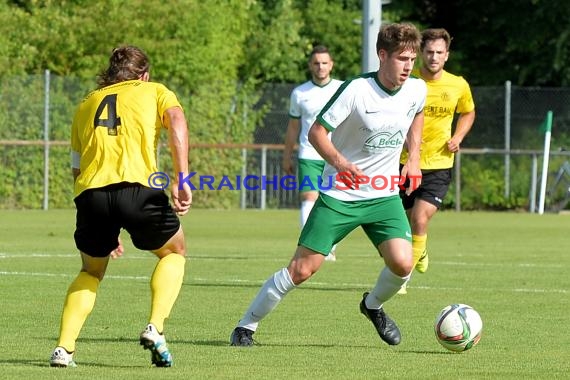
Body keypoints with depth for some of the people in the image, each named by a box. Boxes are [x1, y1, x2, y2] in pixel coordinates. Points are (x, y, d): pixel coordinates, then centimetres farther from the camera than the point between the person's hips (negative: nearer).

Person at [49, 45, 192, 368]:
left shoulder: (87, 105, 31)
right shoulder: (155, 91, 21)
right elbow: (176, 120, -2)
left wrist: (104, 229, 35)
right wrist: (181, 179, -9)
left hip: (90, 193, 3)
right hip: (137, 186, -3)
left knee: (91, 273, 26)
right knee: (174, 253, 24)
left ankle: (64, 347, 9)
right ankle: (155, 328, 4)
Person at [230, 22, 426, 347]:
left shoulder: (417, 90, -3)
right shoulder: (356, 90, -19)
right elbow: (317, 132, -15)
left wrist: (414, 157, 11)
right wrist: (339, 161, -33)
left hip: (384, 196, 4)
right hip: (340, 195, -4)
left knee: (402, 264, -17)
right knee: (302, 269, -7)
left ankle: (374, 306, 17)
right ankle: (246, 326, 9)